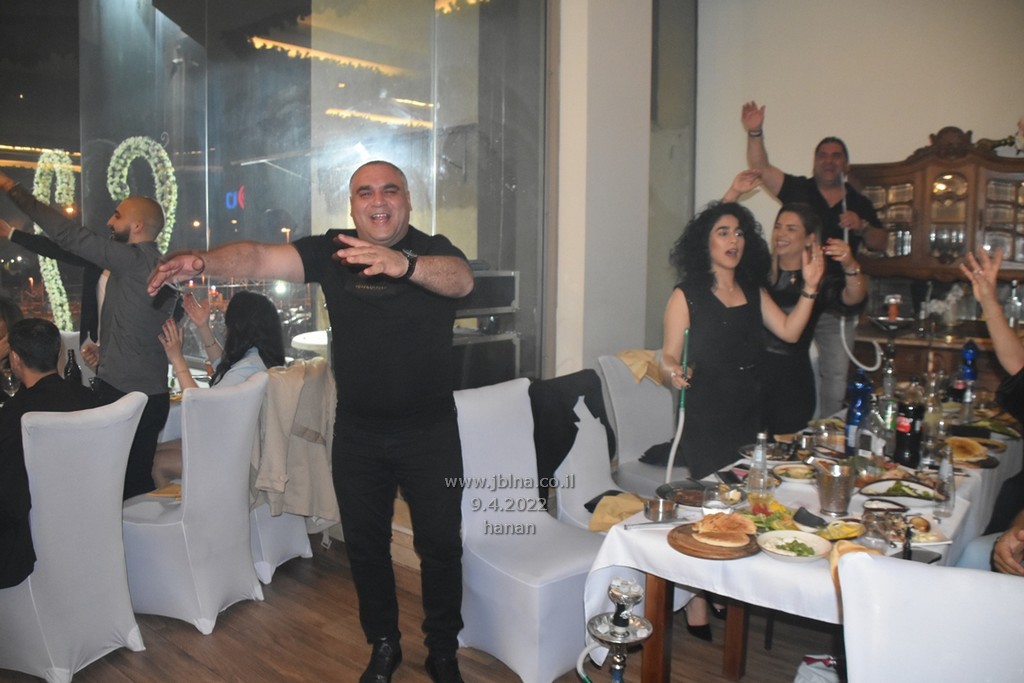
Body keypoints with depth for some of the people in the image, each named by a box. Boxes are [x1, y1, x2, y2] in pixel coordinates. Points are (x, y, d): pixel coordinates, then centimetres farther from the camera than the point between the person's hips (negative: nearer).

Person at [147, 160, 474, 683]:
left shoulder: (433, 250, -9)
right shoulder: (332, 251, -3)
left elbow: (461, 279, -32)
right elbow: (259, 257, -17)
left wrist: (403, 264, -52)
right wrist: (202, 262, -37)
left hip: (430, 431, -2)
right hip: (357, 432, 2)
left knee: (440, 545, 9)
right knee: (365, 544, 16)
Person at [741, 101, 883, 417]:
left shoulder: (859, 203, 10)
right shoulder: (797, 190, 3)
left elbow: (880, 243, 10)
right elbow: (760, 167, -8)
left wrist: (861, 226, -10)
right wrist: (755, 133, -24)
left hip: (838, 309, 2)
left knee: (835, 382, 7)